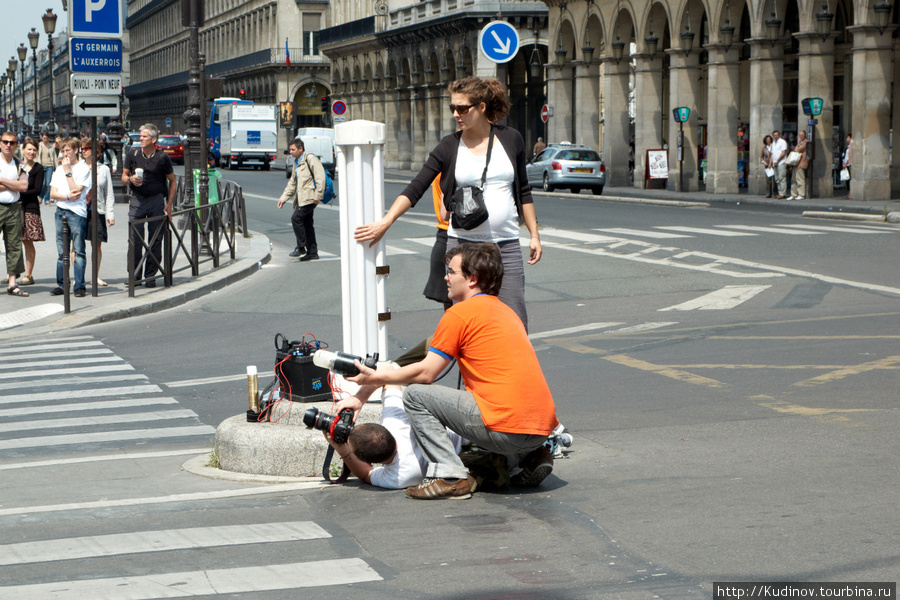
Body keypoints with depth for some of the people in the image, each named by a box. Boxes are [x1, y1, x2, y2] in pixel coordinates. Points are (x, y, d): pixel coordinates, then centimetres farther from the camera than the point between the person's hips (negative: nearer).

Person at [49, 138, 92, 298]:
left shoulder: (83, 169, -1)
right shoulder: (59, 169, 15)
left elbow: (76, 190, -13)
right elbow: (53, 193, 9)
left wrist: (68, 171, -9)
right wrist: (67, 196, -9)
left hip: (77, 212, -5)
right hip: (61, 211, 5)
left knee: (78, 251, -6)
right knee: (61, 252, 8)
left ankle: (79, 286, -5)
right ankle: (61, 285, 12)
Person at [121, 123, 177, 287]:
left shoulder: (162, 157, -1)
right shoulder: (133, 155, 4)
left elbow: (172, 181, 7)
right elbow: (124, 176, 13)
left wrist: (169, 204, 0)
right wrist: (130, 179, -12)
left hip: (156, 200, -1)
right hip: (137, 199, 1)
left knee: (155, 241, 1)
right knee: (135, 240, -5)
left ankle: (150, 276, 9)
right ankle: (135, 275, 4)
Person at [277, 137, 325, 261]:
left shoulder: (310, 159, -7)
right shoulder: (296, 163, 22)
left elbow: (320, 176, -15)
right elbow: (292, 183, 28)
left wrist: (318, 195, -21)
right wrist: (283, 198, 19)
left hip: (309, 197, -9)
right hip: (301, 198, 9)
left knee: (296, 218, -17)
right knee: (307, 223, 8)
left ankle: (301, 247, -11)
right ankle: (312, 252, 12)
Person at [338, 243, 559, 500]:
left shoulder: (461, 312, -3)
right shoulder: (505, 311, 22)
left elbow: (426, 373, -2)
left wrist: (375, 378, 14)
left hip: (507, 430, -8)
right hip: (544, 427, 8)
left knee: (416, 394, 3)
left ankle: (449, 475, -8)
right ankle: (530, 457, 16)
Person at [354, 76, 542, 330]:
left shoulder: (511, 140, 5)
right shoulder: (449, 147, 2)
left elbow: (524, 192, 13)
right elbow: (415, 189, -3)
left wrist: (534, 234, 10)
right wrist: (385, 222, -15)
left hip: (506, 245, 1)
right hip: (462, 243, 0)